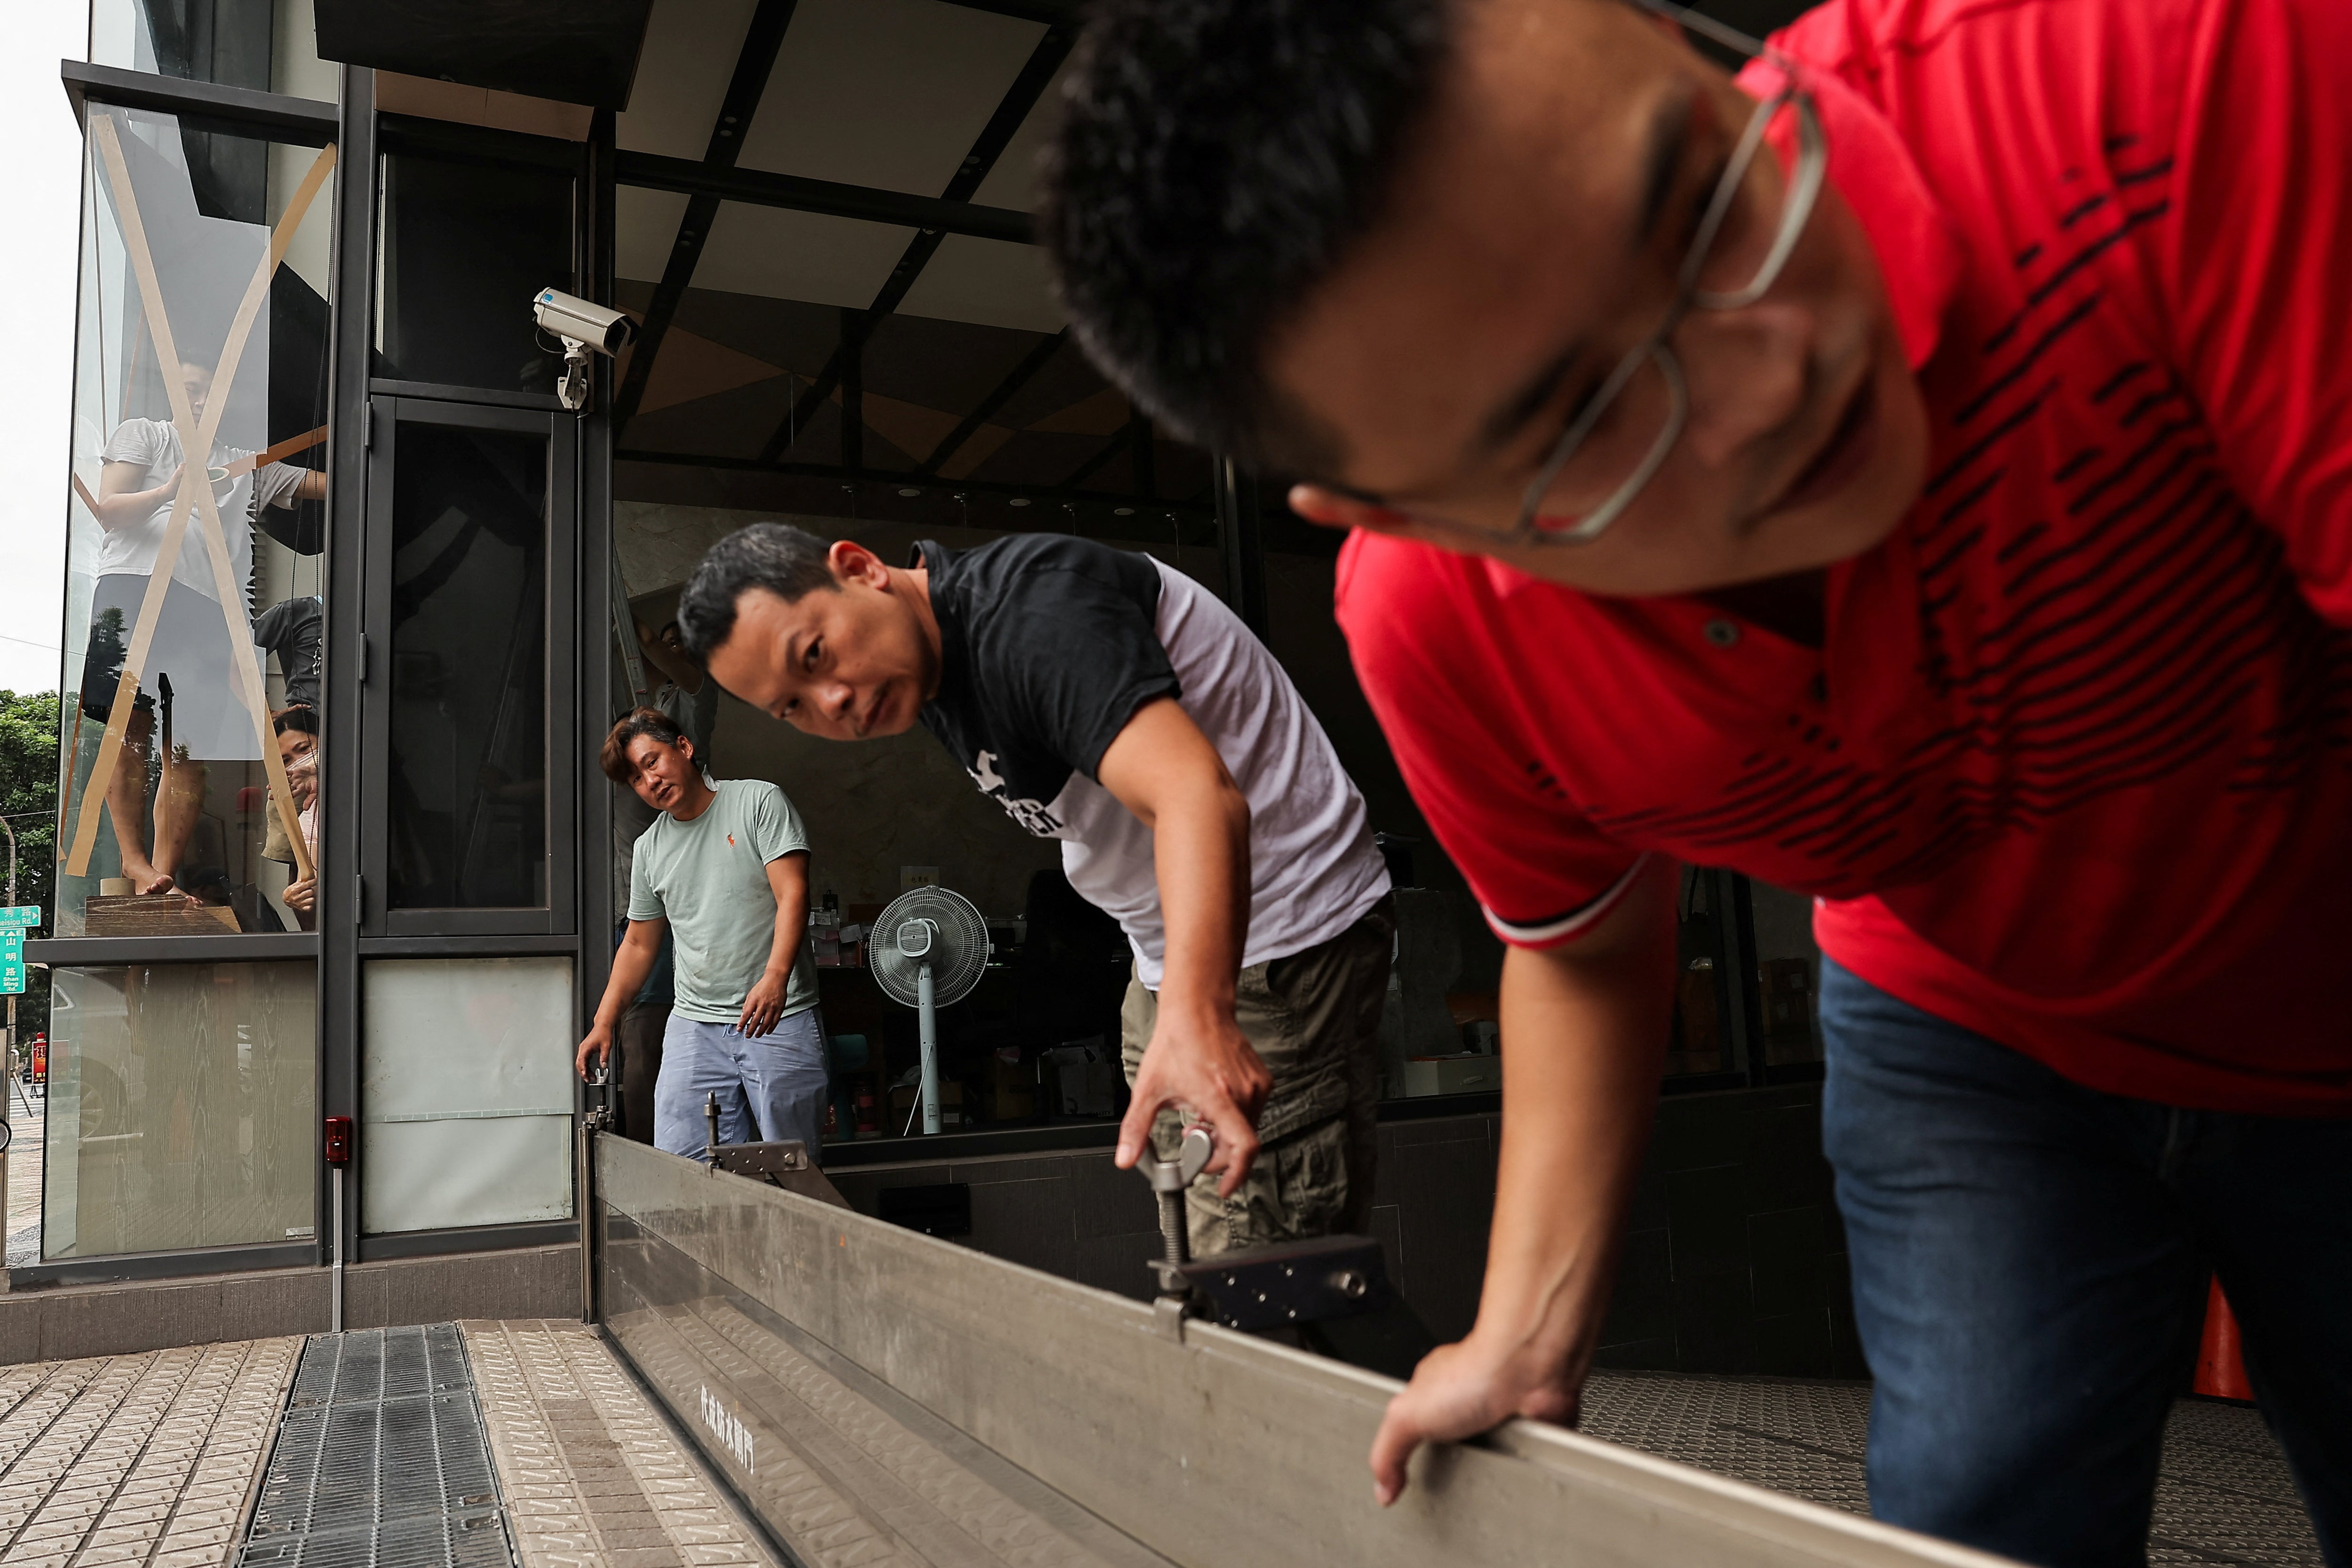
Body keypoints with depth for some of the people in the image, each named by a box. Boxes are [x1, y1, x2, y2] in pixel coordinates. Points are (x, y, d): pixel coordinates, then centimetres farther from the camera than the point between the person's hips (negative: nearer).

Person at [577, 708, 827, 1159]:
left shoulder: (760, 801, -1)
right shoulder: (649, 850, 15)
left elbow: (793, 894, -10)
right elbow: (639, 945, 23)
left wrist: (775, 977, -24)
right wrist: (603, 1025, 16)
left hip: (780, 1018, -4)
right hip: (695, 1025, 4)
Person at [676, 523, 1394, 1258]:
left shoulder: (1027, 607, -23)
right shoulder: (939, 675, 8)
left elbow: (1196, 794, -39)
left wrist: (1195, 1015, -54)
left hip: (1288, 939, -10)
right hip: (1181, 957, 10)